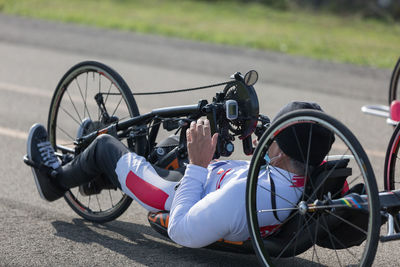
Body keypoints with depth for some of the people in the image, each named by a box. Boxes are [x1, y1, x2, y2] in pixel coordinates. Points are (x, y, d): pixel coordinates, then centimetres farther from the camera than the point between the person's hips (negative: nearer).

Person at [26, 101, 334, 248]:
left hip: (178, 203, -7)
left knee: (104, 145, 13)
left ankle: (57, 179, 44)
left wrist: (197, 165, -31)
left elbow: (182, 232, -34)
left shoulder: (244, 195, -47)